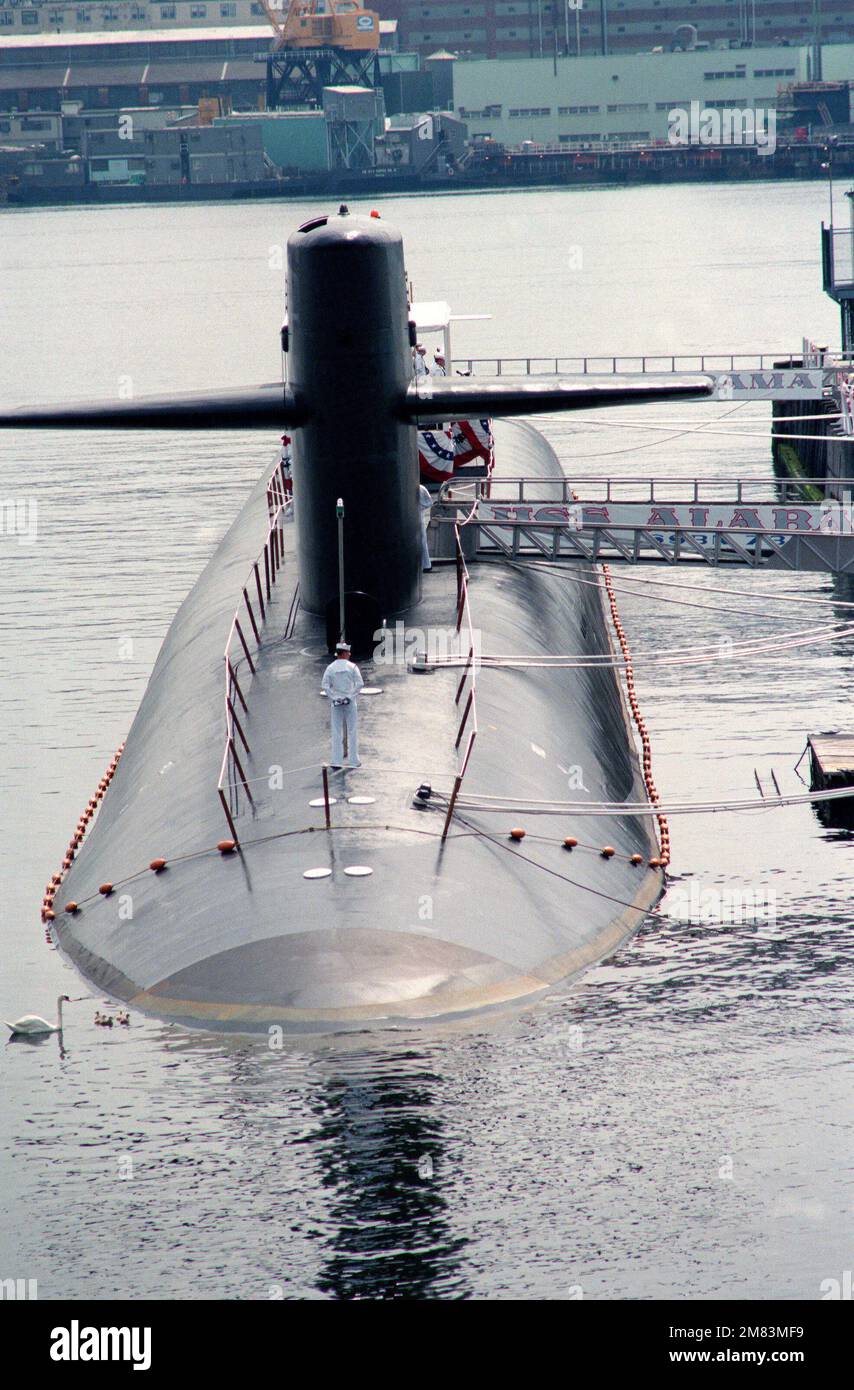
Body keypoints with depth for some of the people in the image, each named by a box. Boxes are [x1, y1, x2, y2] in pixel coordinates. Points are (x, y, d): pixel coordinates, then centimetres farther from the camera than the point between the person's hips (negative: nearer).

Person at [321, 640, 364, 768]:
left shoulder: (330, 668, -2)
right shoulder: (352, 667, -7)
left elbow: (325, 686, -6)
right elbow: (359, 683, -12)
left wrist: (332, 697, 0)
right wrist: (352, 695, -3)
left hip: (336, 703, 1)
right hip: (350, 702, -1)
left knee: (336, 733, 5)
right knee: (352, 731, 8)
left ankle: (336, 762, 3)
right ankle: (353, 760, 11)